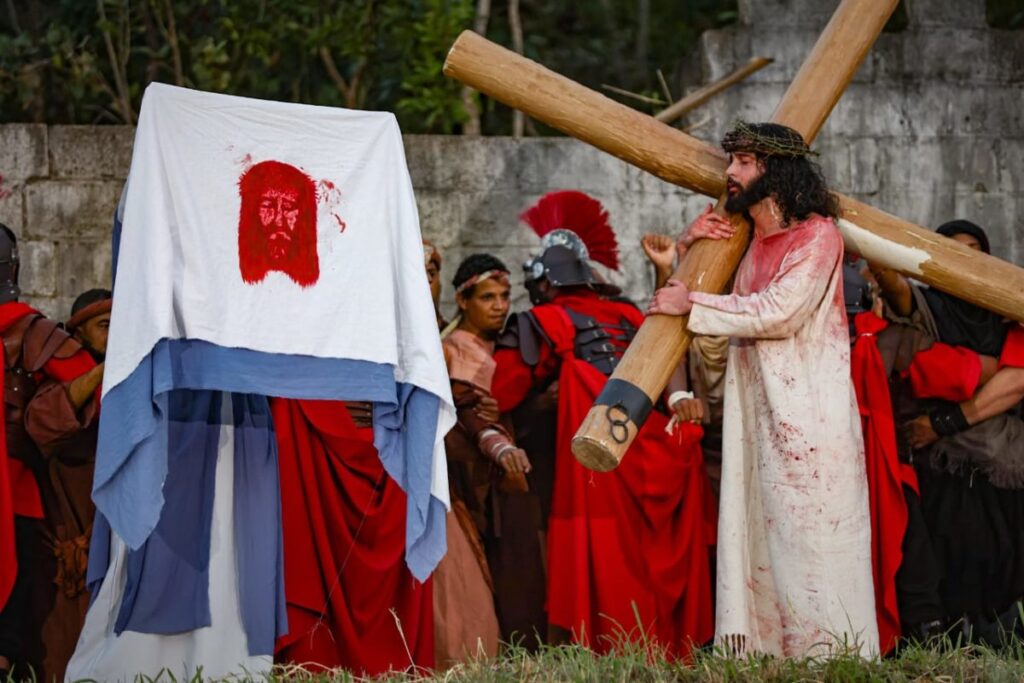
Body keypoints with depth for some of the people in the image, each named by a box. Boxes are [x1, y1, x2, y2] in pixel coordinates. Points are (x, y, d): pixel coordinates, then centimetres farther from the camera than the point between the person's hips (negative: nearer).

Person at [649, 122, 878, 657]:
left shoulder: (817, 235, -6)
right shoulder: (745, 242, 17)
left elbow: (780, 310, -18)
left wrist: (692, 305, -13)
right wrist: (689, 247, 7)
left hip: (810, 419, -8)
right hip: (757, 419, 8)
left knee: (811, 544, -7)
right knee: (757, 545, 4)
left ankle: (829, 657, -5)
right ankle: (763, 653, 6)